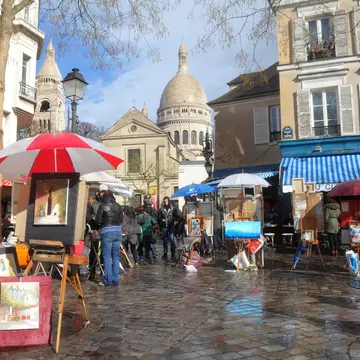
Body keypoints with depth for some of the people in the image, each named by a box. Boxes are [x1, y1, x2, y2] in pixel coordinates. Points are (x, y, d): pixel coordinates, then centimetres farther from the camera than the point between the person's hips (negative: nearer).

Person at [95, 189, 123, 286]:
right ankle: (115, 280, 13)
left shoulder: (103, 206, -5)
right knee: (116, 257, 10)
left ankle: (109, 280, 2)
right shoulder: (118, 206, 8)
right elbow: (121, 219, 12)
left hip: (106, 231, -4)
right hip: (118, 230, 4)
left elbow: (98, 220, -6)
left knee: (107, 257, 2)